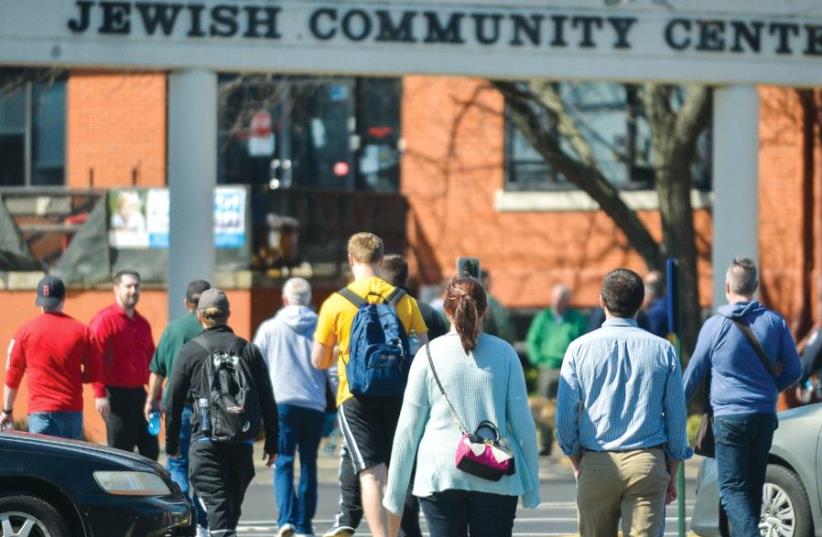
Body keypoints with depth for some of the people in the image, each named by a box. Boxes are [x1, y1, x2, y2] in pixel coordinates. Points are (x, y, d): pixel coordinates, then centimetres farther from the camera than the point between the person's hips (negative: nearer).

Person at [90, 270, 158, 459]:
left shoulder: (142, 323, 16)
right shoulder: (105, 319, -7)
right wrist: (100, 394, -21)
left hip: (139, 393, 7)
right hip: (117, 395, -7)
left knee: (151, 450, 7)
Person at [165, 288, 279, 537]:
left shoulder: (189, 352, 0)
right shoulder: (249, 350, 7)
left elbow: (174, 401, 0)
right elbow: (267, 402, 6)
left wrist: (171, 442, 11)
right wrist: (271, 443, 11)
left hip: (206, 441, -3)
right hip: (243, 441, 3)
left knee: (215, 501, -6)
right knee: (233, 502, 16)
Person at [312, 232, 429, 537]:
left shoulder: (336, 303, -4)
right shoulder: (405, 300, 2)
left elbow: (319, 362, 2)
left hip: (355, 396, -3)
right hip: (397, 395, 3)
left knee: (371, 475, -9)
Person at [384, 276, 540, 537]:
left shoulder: (429, 354, 0)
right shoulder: (504, 353, 1)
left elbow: (409, 427, 2)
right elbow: (522, 421, 2)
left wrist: (395, 489, 9)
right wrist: (531, 484, 9)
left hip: (440, 473, 0)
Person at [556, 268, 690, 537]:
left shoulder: (580, 349, -1)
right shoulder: (662, 350, 2)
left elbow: (565, 417, 0)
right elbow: (677, 417, 5)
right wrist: (672, 475, 13)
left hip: (596, 464, 1)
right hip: (647, 464, 0)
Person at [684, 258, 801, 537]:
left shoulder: (715, 325, -6)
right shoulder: (774, 322, 2)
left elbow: (694, 373, 4)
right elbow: (793, 370, 8)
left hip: (729, 416, -4)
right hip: (765, 416, 4)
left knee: (733, 488, -6)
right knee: (753, 487, 15)